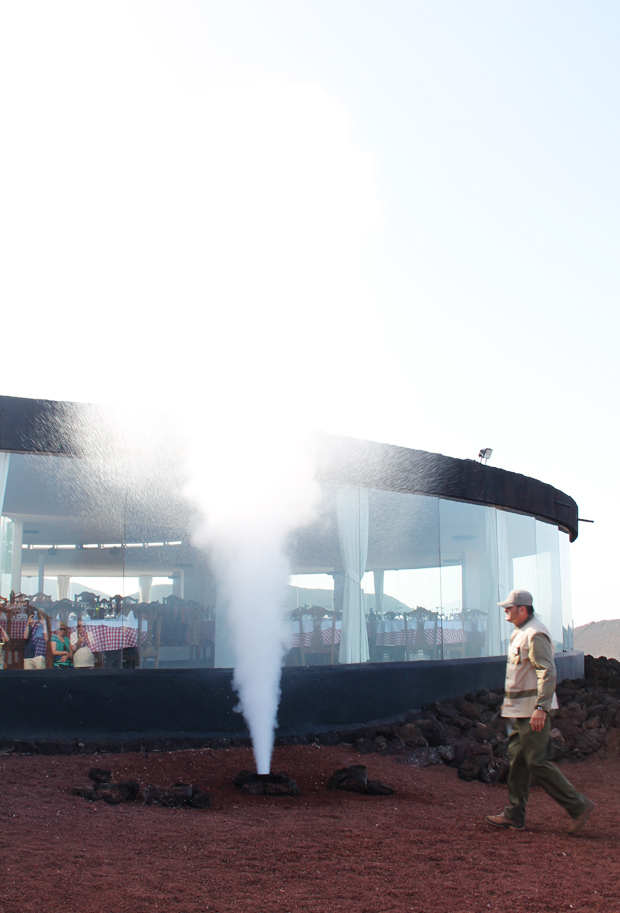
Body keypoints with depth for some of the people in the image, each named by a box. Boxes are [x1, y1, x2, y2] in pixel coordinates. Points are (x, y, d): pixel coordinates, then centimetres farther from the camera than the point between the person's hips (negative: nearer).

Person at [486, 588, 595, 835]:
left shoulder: (535, 634, -17)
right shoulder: (520, 633, 15)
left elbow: (548, 673, -24)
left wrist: (541, 707, -30)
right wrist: (510, 703, 24)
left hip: (533, 711, -10)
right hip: (521, 711, 10)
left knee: (537, 762, -8)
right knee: (517, 760, 11)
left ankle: (578, 805, 1)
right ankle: (514, 814, 17)